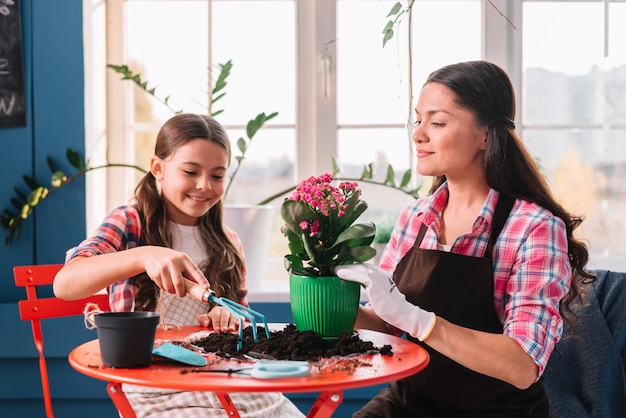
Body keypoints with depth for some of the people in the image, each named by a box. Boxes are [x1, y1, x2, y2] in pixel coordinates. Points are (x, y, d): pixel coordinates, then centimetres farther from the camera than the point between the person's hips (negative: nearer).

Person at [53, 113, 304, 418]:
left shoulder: (227, 243, 10)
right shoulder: (129, 224, -2)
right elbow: (63, 284, -19)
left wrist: (229, 319, -4)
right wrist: (142, 256, -34)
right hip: (155, 393, -5)